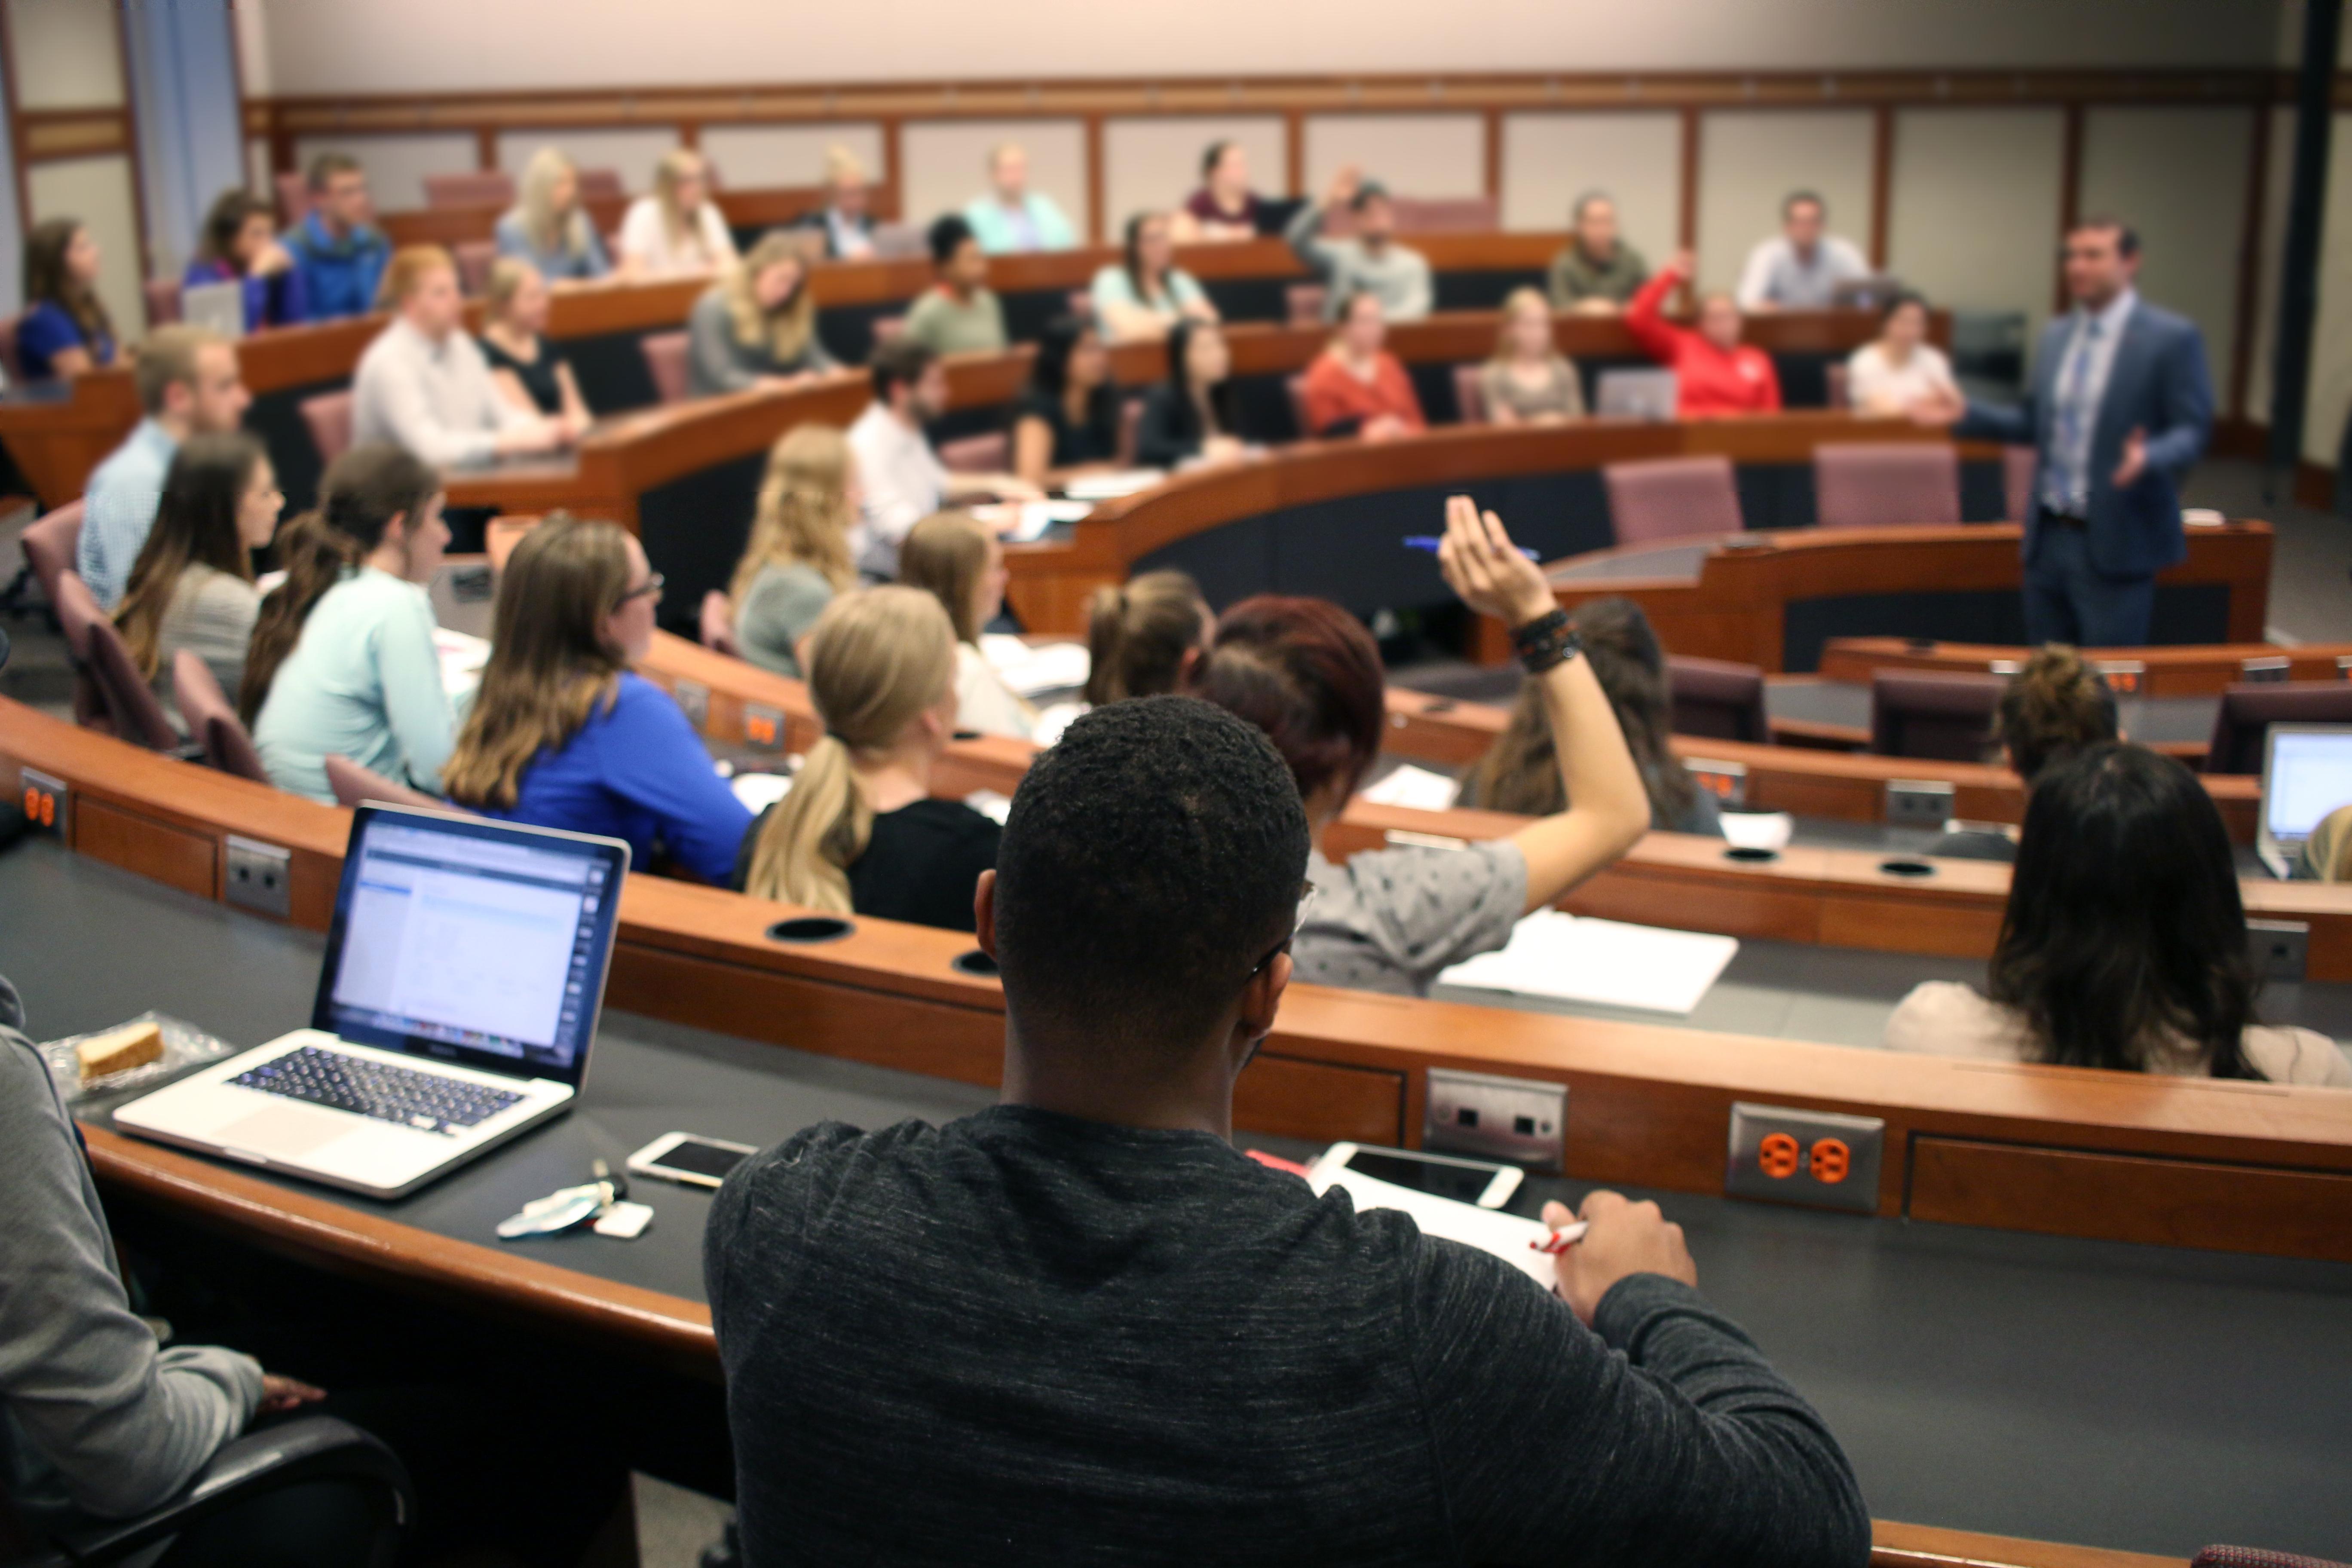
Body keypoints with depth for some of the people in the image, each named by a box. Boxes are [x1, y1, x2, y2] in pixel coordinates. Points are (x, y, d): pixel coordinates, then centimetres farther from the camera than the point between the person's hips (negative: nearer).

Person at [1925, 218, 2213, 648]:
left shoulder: (2173, 338, -7)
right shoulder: (2056, 335, 12)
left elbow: (2192, 432, -10)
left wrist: (2148, 457, -30)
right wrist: (1966, 415, 7)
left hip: (2115, 545, -6)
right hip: (2049, 536, 6)